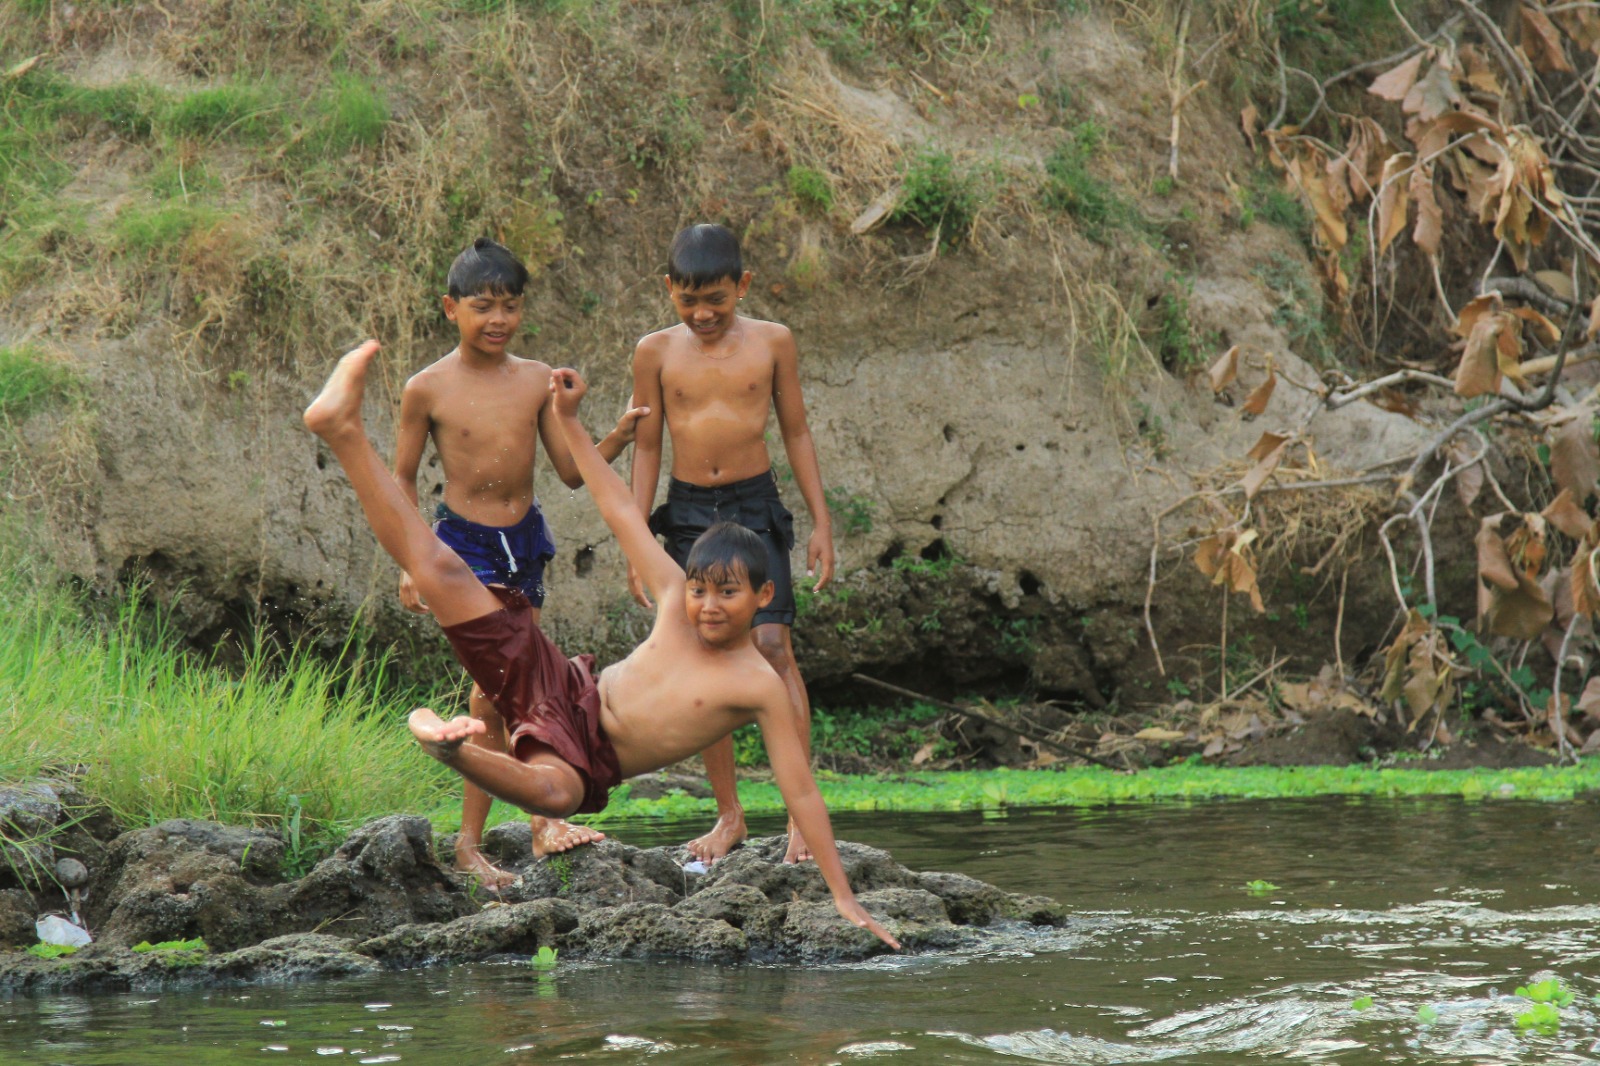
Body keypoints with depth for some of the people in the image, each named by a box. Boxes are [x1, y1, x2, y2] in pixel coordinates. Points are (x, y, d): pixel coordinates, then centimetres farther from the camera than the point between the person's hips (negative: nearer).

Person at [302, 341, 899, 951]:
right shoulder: (675, 601, 4)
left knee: (556, 793, -47)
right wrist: (568, 420, 11)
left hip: (585, 758, -4)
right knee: (441, 569, -6)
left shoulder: (760, 688, -9)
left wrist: (843, 898, -15)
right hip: (561, 690, 4)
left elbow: (801, 793, -10)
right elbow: (621, 513, 12)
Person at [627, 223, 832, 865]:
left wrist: (821, 522, 4)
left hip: (754, 506, -2)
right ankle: (728, 816, 11)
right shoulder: (657, 352, 2)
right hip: (686, 512, 2)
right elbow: (646, 448, 8)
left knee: (773, 646, -14)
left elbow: (796, 432, 7)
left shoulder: (771, 342, 1)